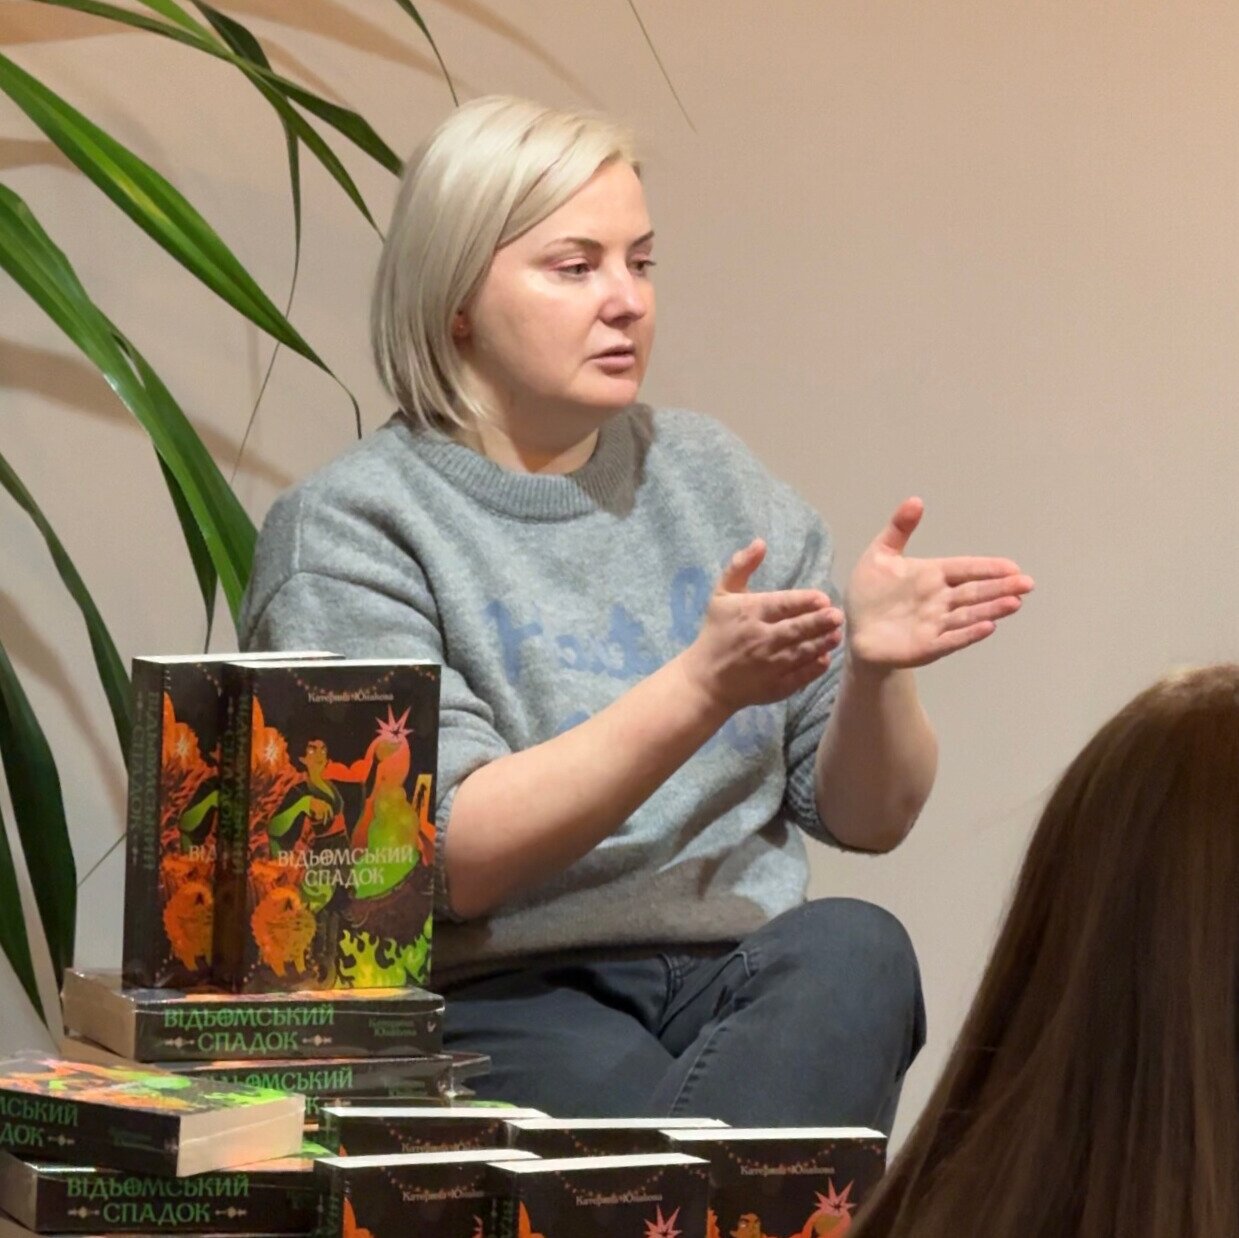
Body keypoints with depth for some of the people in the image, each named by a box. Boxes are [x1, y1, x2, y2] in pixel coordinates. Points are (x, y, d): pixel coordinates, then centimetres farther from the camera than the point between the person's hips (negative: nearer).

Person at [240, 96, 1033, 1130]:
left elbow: (864, 817, 15)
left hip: (743, 981, 6)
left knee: (855, 948, -30)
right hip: (502, 1001, -5)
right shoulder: (347, 528, 0)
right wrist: (703, 686, -20)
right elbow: (450, 860, -12)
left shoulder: (710, 478, 16)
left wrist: (873, 670, -7)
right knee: (611, 1084, -39)